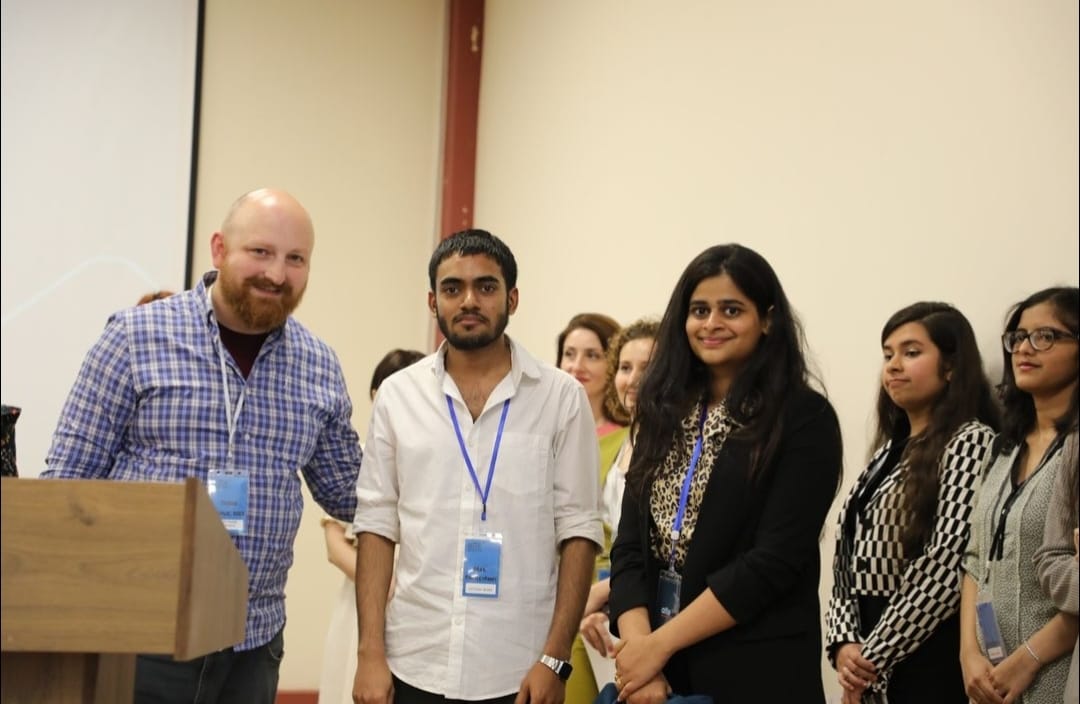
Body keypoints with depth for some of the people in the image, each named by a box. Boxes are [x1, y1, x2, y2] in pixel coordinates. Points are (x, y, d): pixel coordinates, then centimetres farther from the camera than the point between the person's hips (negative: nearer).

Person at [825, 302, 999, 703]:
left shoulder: (972, 442, -9)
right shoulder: (892, 449, 15)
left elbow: (948, 568, -17)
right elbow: (853, 554, 10)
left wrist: (874, 656, -14)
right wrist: (844, 643, -6)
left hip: (930, 660, -7)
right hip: (872, 663, 7)